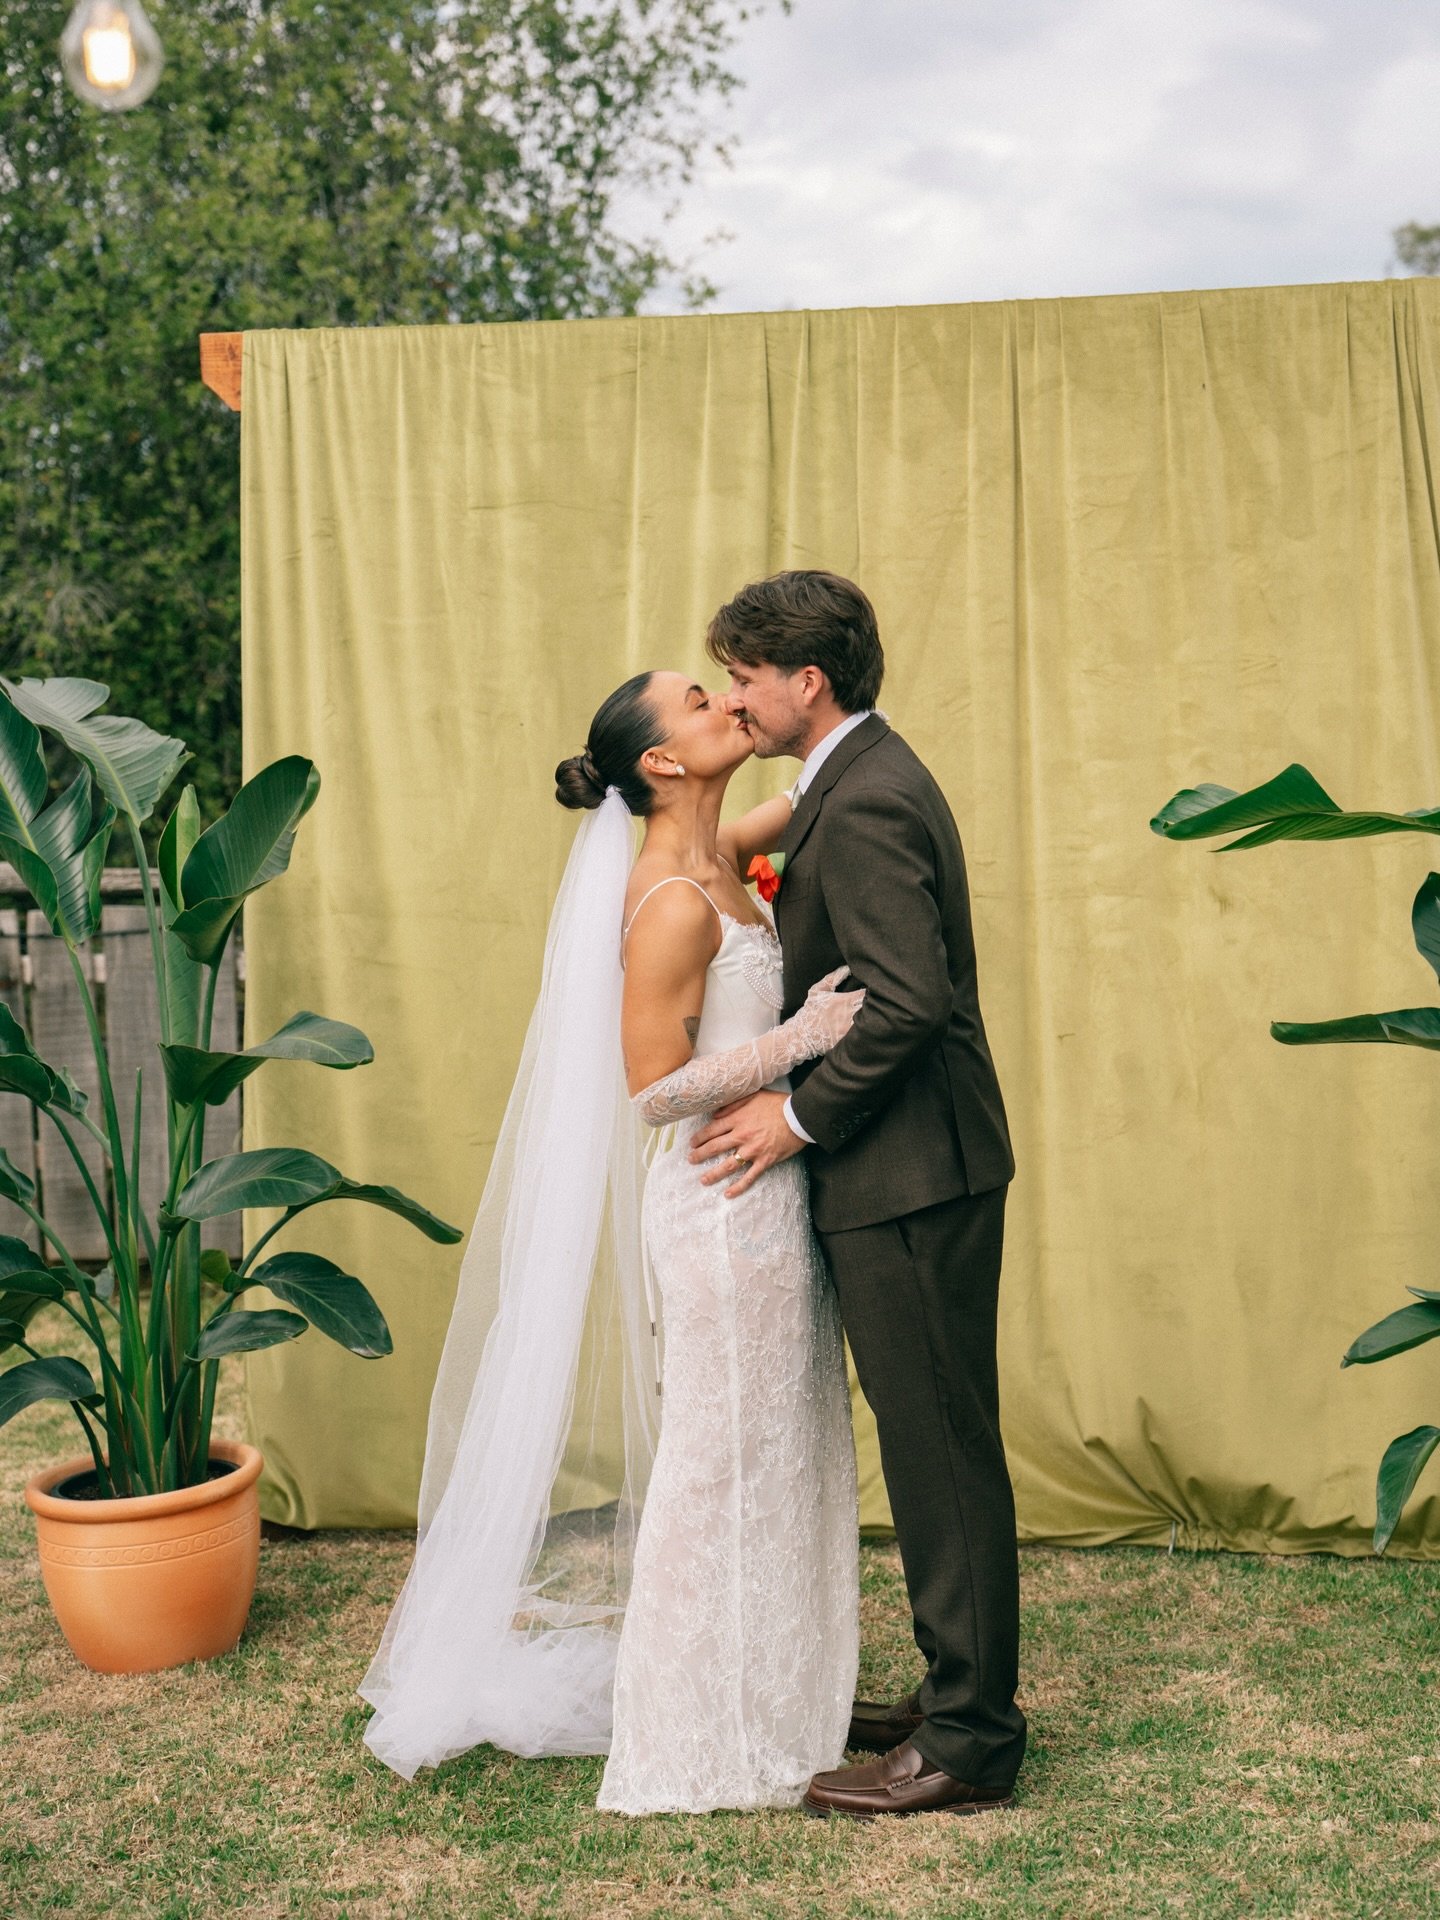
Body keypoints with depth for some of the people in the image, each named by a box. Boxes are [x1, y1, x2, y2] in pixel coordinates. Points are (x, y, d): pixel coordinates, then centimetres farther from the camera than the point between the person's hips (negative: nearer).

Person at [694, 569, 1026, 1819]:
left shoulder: (864, 806, -19)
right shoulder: (864, 779, 14)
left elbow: (909, 1003, -26)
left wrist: (799, 1117, -17)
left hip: (911, 1178, -11)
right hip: (912, 1169, 11)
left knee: (942, 1449, -1)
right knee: (936, 1444, 17)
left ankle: (967, 1743, 10)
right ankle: (961, 1698, 28)